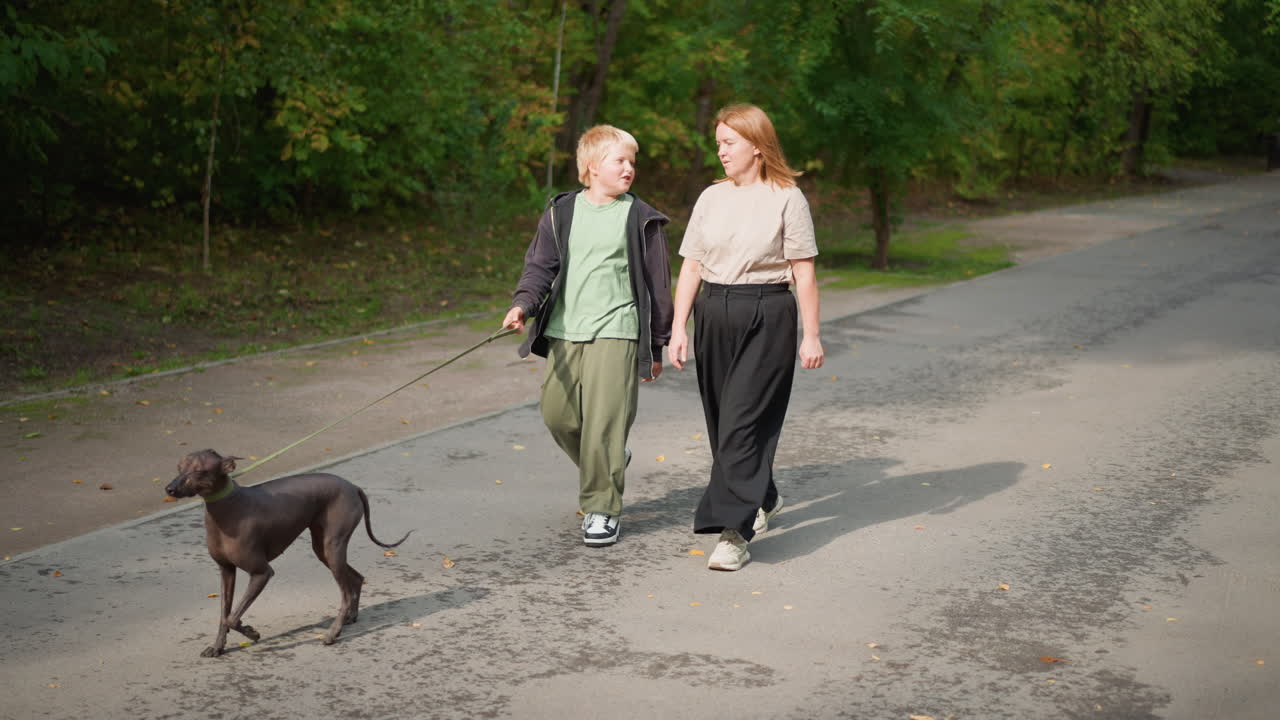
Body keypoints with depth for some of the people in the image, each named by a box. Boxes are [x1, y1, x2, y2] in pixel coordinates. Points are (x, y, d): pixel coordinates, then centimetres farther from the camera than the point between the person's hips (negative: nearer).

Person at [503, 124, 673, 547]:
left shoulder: (641, 218, 1)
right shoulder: (562, 212, 7)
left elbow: (657, 284, 6)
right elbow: (540, 264, 6)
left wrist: (658, 345, 8)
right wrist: (523, 303, -14)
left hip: (614, 332, -4)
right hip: (563, 332, 4)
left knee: (603, 422, -9)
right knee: (558, 414, 7)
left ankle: (601, 508, 2)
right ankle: (608, 465, 34)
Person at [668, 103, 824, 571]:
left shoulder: (786, 199, -3)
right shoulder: (711, 199, 10)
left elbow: (803, 273, -3)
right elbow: (691, 268, 9)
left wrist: (811, 336, -6)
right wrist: (678, 328, 2)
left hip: (767, 317, -5)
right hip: (713, 316, 5)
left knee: (741, 423, -12)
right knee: (722, 422, 12)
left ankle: (735, 532, -11)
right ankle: (762, 499, 36)